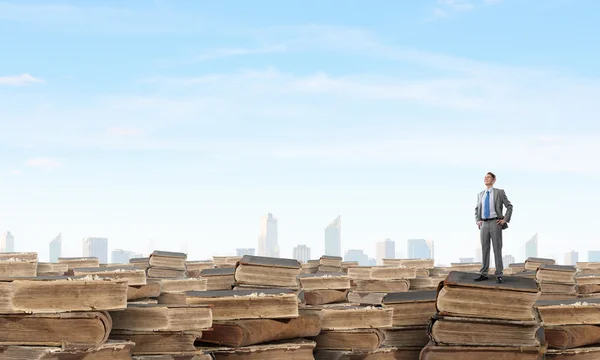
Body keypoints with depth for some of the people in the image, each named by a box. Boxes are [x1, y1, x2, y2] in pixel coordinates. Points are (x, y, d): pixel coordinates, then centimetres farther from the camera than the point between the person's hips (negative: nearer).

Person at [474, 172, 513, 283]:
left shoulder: (499, 192, 0)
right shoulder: (480, 195, 14)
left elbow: (509, 207, 2)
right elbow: (477, 209, 24)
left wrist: (505, 220, -7)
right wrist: (478, 221, 8)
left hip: (495, 223, -4)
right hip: (484, 224, 4)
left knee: (497, 249, -4)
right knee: (484, 249, 4)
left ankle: (499, 275, -2)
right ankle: (483, 274, 8)